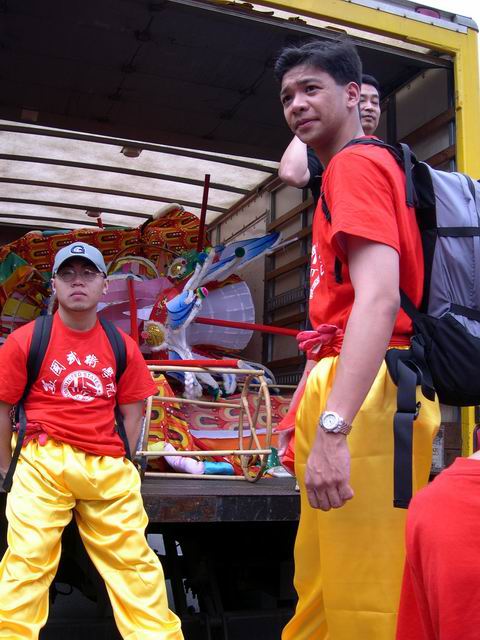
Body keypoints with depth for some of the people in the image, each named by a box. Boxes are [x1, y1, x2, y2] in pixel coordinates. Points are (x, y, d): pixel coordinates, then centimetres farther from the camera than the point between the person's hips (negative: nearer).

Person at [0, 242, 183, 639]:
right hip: (44, 464, -2)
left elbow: (133, 411, 11)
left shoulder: (122, 346, 6)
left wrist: (121, 465, 5)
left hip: (108, 468, 3)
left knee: (134, 560, 7)